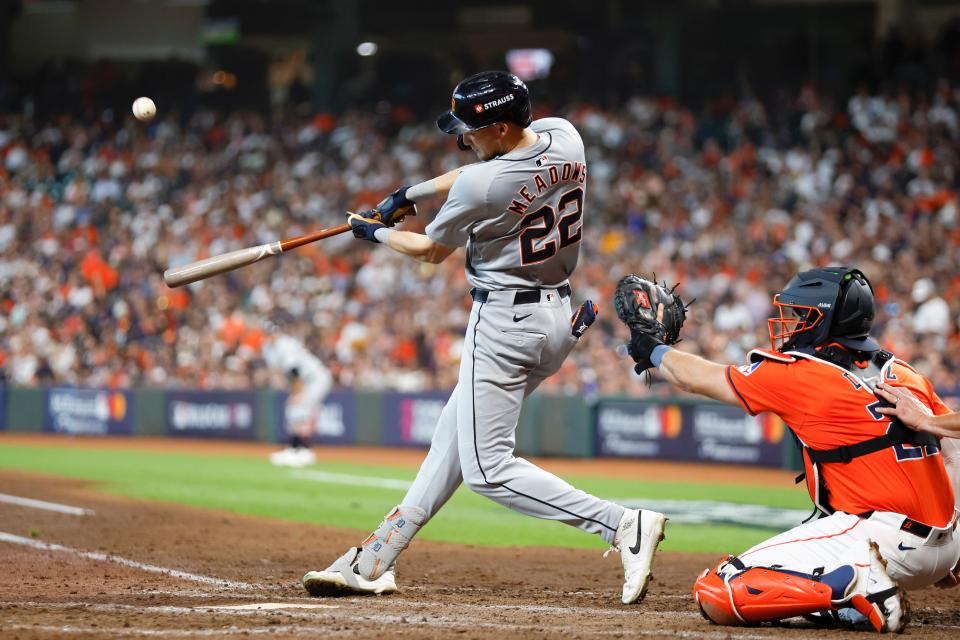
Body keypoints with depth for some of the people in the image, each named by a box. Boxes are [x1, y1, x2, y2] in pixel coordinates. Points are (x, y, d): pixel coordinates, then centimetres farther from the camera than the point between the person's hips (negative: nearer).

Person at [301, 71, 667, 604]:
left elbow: (430, 250, -3)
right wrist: (411, 193, 19)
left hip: (505, 321, -10)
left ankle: (622, 524, -17)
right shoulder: (564, 138, -2)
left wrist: (376, 232, 16)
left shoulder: (480, 188, -23)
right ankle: (377, 560, 22)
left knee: (487, 468, -6)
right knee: (453, 436, 16)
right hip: (559, 315, 10)